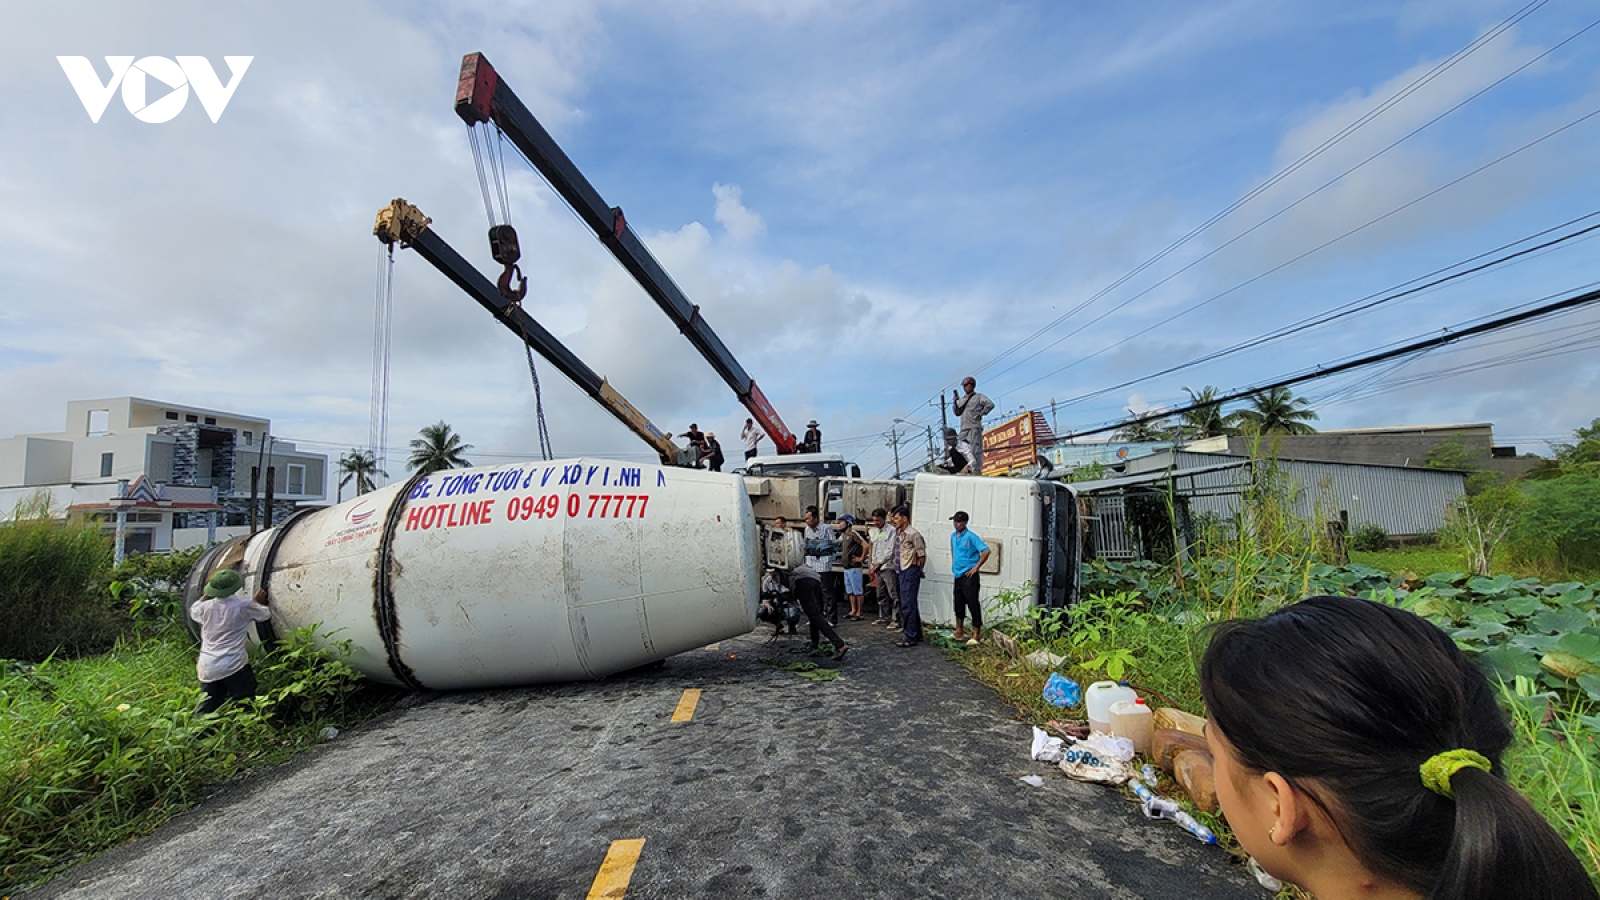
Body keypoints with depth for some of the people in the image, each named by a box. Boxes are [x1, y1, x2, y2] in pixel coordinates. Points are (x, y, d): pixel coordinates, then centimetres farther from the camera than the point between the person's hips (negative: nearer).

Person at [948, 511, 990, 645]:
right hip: (958, 575, 8)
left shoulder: (971, 536, -14)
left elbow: (986, 551, -19)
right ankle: (959, 632, 27)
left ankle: (977, 635, 2)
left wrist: (976, 567, -17)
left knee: (973, 604, -4)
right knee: (959, 604, 15)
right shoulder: (953, 536, 9)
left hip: (969, 576, -8)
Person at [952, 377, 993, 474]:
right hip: (964, 428, 7)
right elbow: (957, 412, 18)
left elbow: (990, 405, -4)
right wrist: (955, 402, 4)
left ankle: (976, 470, -14)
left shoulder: (979, 397, 6)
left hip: (975, 427, -6)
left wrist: (980, 414, -8)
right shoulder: (962, 399, 24)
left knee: (975, 450, -11)